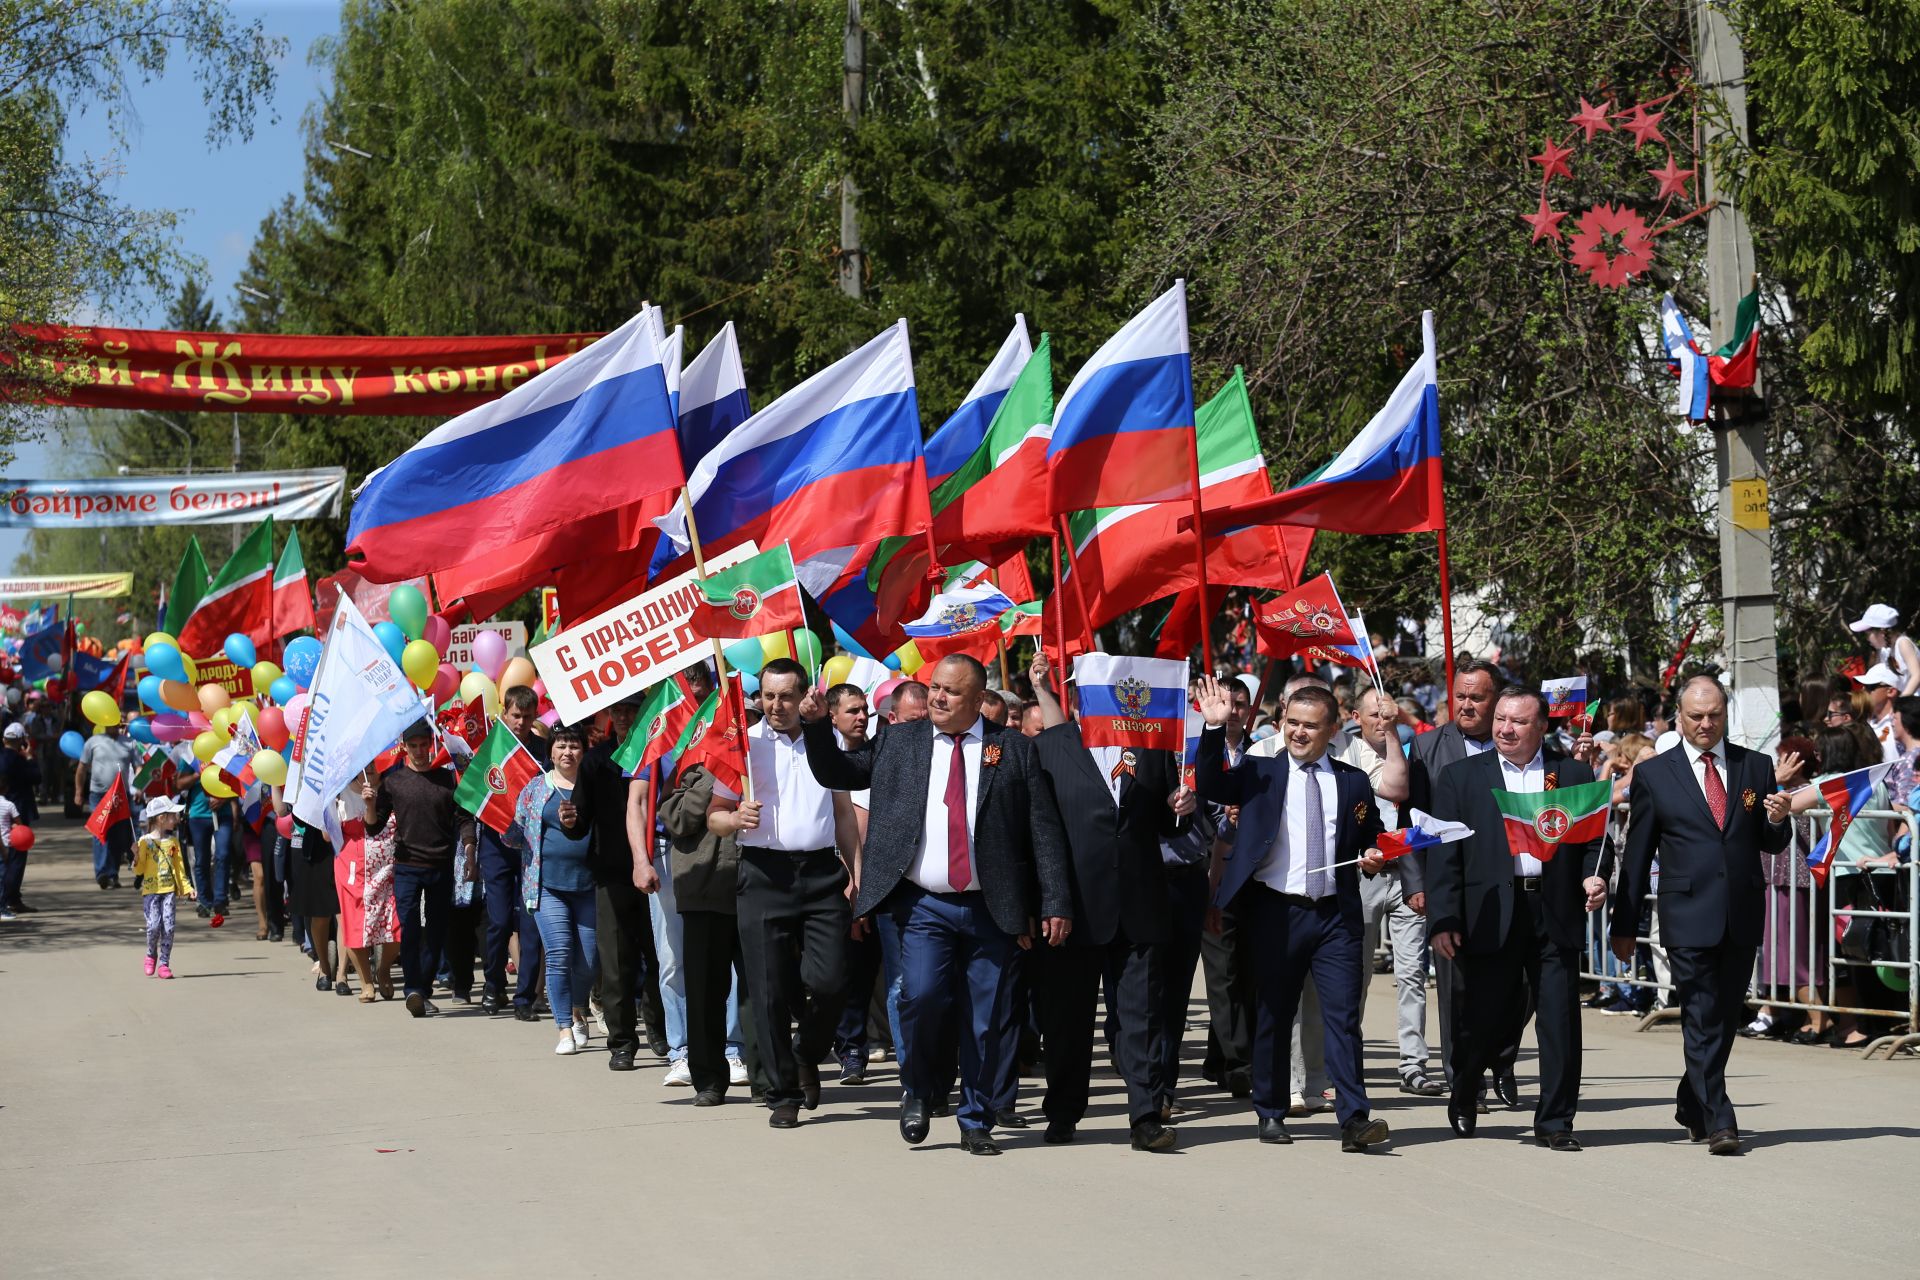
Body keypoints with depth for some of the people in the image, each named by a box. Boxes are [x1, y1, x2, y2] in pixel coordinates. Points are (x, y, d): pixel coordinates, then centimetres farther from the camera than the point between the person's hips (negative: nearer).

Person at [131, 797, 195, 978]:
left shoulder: (173, 841, 9)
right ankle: (151, 955, 14)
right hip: (150, 890, -3)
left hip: (168, 890, 3)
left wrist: (187, 887, 8)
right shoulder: (145, 841, -3)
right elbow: (139, 870, -3)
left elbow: (179, 867, 15)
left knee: (168, 927, -6)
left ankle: (164, 964, 3)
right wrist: (136, 857, -22)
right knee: (154, 925, -14)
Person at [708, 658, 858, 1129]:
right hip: (765, 874, -1)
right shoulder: (744, 745, 5)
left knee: (830, 982, -9)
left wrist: (858, 872, 11)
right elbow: (713, 817, 5)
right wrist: (737, 818, -17)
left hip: (821, 873, 2)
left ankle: (807, 1054, 20)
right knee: (771, 991, -2)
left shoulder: (826, 742, 12)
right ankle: (784, 1094, 8)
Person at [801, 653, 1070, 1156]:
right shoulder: (897, 741, 10)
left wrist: (1055, 904, -4)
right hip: (924, 905, 0)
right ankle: (918, 1091, 7)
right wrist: (817, 726, -2)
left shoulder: (1014, 750, 4)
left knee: (989, 1020, 2)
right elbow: (837, 774, 15)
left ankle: (977, 1122, 18)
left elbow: (1045, 831, 2)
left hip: (991, 908, 0)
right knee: (923, 996, -19)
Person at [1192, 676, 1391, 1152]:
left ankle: (1354, 1119, -10)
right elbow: (1210, 787, -8)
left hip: (1336, 915, 1)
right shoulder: (1259, 773, 7)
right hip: (1275, 912, 0)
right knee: (1273, 1017, 8)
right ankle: (1270, 1115, 19)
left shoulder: (1353, 782, 12)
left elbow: (1371, 841, 20)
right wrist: (1215, 728, -19)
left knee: (1343, 1014, -7)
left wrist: (1373, 859, -2)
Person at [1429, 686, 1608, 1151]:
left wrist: (1594, 877, -10)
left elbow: (1593, 838, 11)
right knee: (1484, 1017, 4)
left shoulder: (1574, 774, 10)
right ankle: (1463, 1097, 31)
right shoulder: (1461, 777, 8)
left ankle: (1555, 1121, 8)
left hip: (1555, 914, 1)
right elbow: (1444, 851, 3)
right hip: (1490, 916, -1)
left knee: (1560, 1020, -2)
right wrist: (1443, 918, -6)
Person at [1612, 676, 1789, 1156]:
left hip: (1742, 917, 3)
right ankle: (1717, 1121, -10)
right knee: (1702, 1021, -9)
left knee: (1727, 1019, 11)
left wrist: (1777, 821, -10)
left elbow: (1771, 845, 14)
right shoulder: (1653, 774, 3)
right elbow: (1636, 855, 5)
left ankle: (1691, 1103, 30)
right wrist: (1624, 925, 5)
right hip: (1689, 917, -3)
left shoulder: (1756, 767, 10)